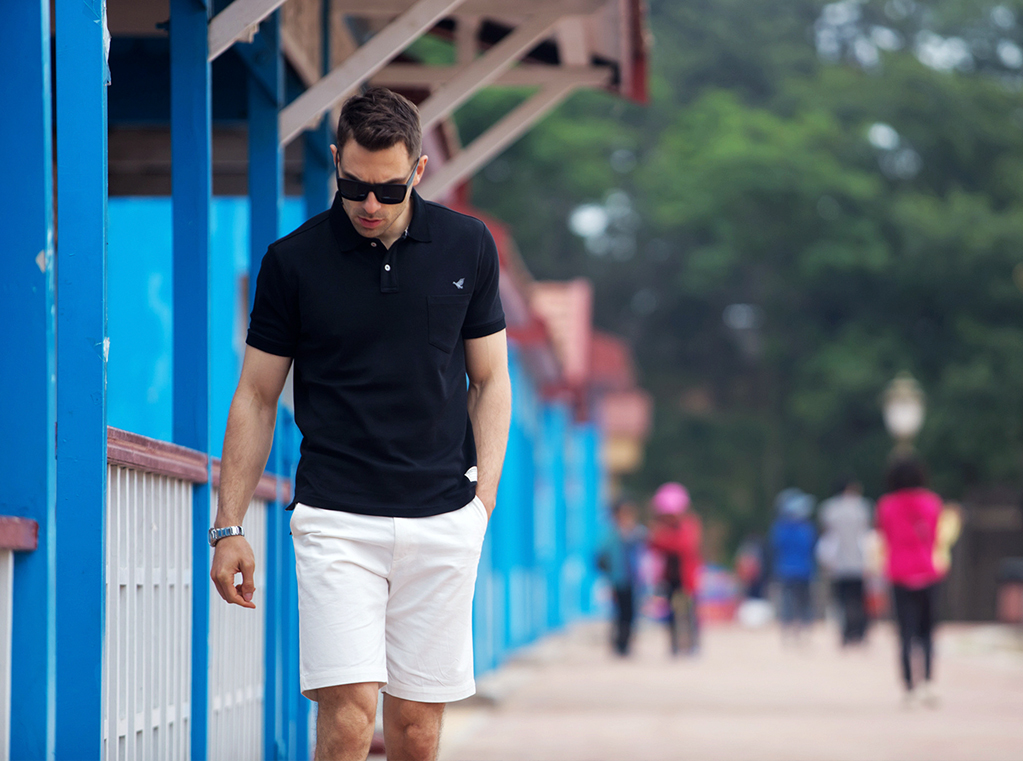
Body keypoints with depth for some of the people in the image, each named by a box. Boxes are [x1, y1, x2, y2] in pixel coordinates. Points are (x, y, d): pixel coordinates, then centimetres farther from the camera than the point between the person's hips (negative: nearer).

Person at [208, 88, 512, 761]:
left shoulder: (468, 246, 4)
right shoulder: (292, 261, -1)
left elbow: (490, 380, 12)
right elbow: (256, 397, 5)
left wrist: (485, 492, 0)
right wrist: (229, 528, 2)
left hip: (444, 522, 2)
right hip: (337, 520, -2)